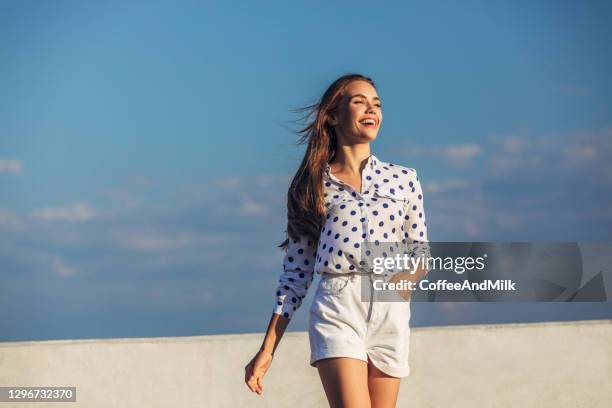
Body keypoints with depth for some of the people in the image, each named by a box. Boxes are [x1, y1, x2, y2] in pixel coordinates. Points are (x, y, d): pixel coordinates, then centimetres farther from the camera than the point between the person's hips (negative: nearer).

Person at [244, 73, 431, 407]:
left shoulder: (403, 179, 12)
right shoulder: (312, 187, 8)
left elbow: (420, 247, 18)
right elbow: (296, 272, 10)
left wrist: (411, 273, -7)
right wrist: (267, 351, 6)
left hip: (390, 315, 2)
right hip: (336, 309, -2)